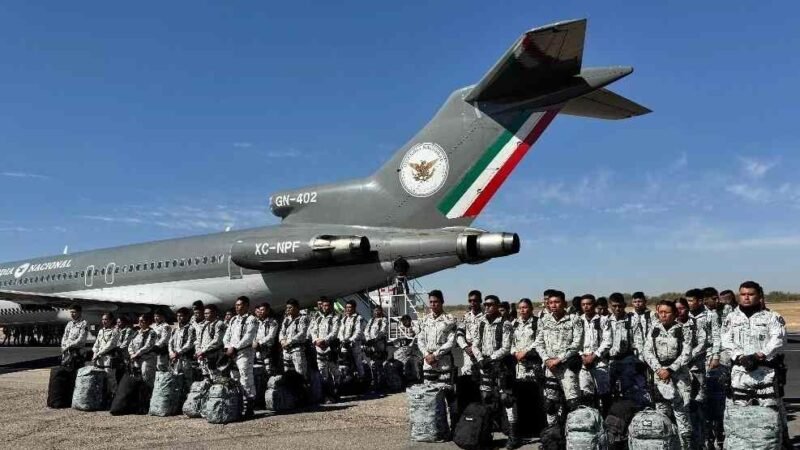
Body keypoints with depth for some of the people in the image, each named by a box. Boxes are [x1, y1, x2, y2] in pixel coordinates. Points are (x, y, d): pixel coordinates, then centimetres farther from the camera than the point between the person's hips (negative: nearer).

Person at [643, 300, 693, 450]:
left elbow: (686, 355, -7)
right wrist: (658, 369, -11)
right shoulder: (654, 329, 6)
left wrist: (670, 370, -15)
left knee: (681, 412, -7)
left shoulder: (684, 330, -2)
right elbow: (647, 352, 3)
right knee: (661, 414, 6)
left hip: (679, 374, -3)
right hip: (659, 374, 3)